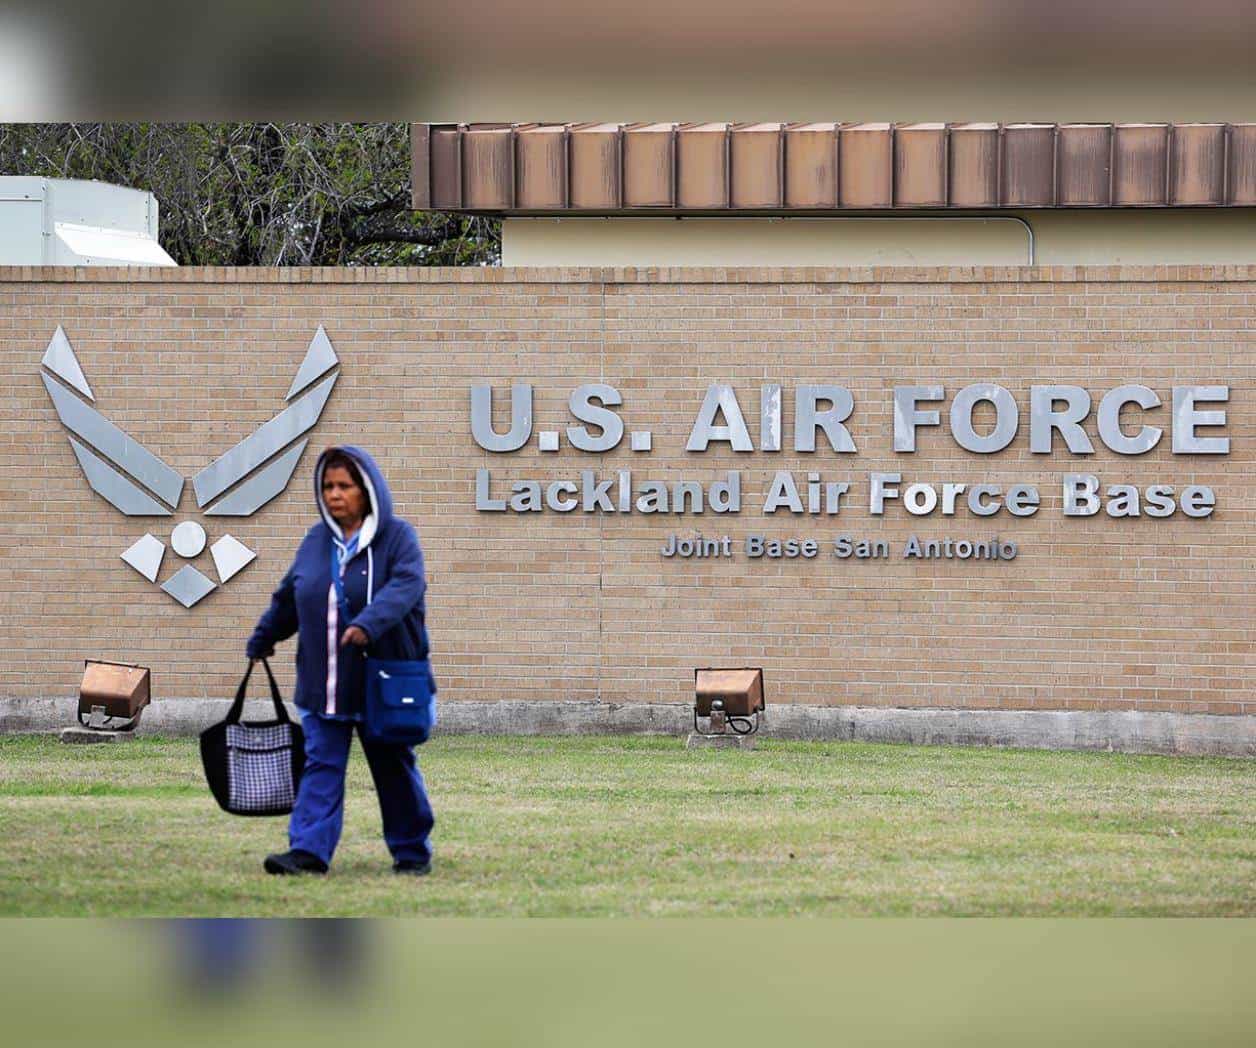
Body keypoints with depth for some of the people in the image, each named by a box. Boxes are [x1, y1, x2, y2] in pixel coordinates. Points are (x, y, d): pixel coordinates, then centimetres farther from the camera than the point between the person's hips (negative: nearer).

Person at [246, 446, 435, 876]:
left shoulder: (398, 537, -6)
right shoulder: (317, 541, 8)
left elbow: (405, 585, -24)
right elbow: (287, 597, 21)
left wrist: (369, 623, -39)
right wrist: (262, 640, 28)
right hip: (323, 685, 4)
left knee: (394, 767, 7)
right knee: (321, 765, -3)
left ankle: (412, 851, 19)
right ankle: (309, 850, -8)